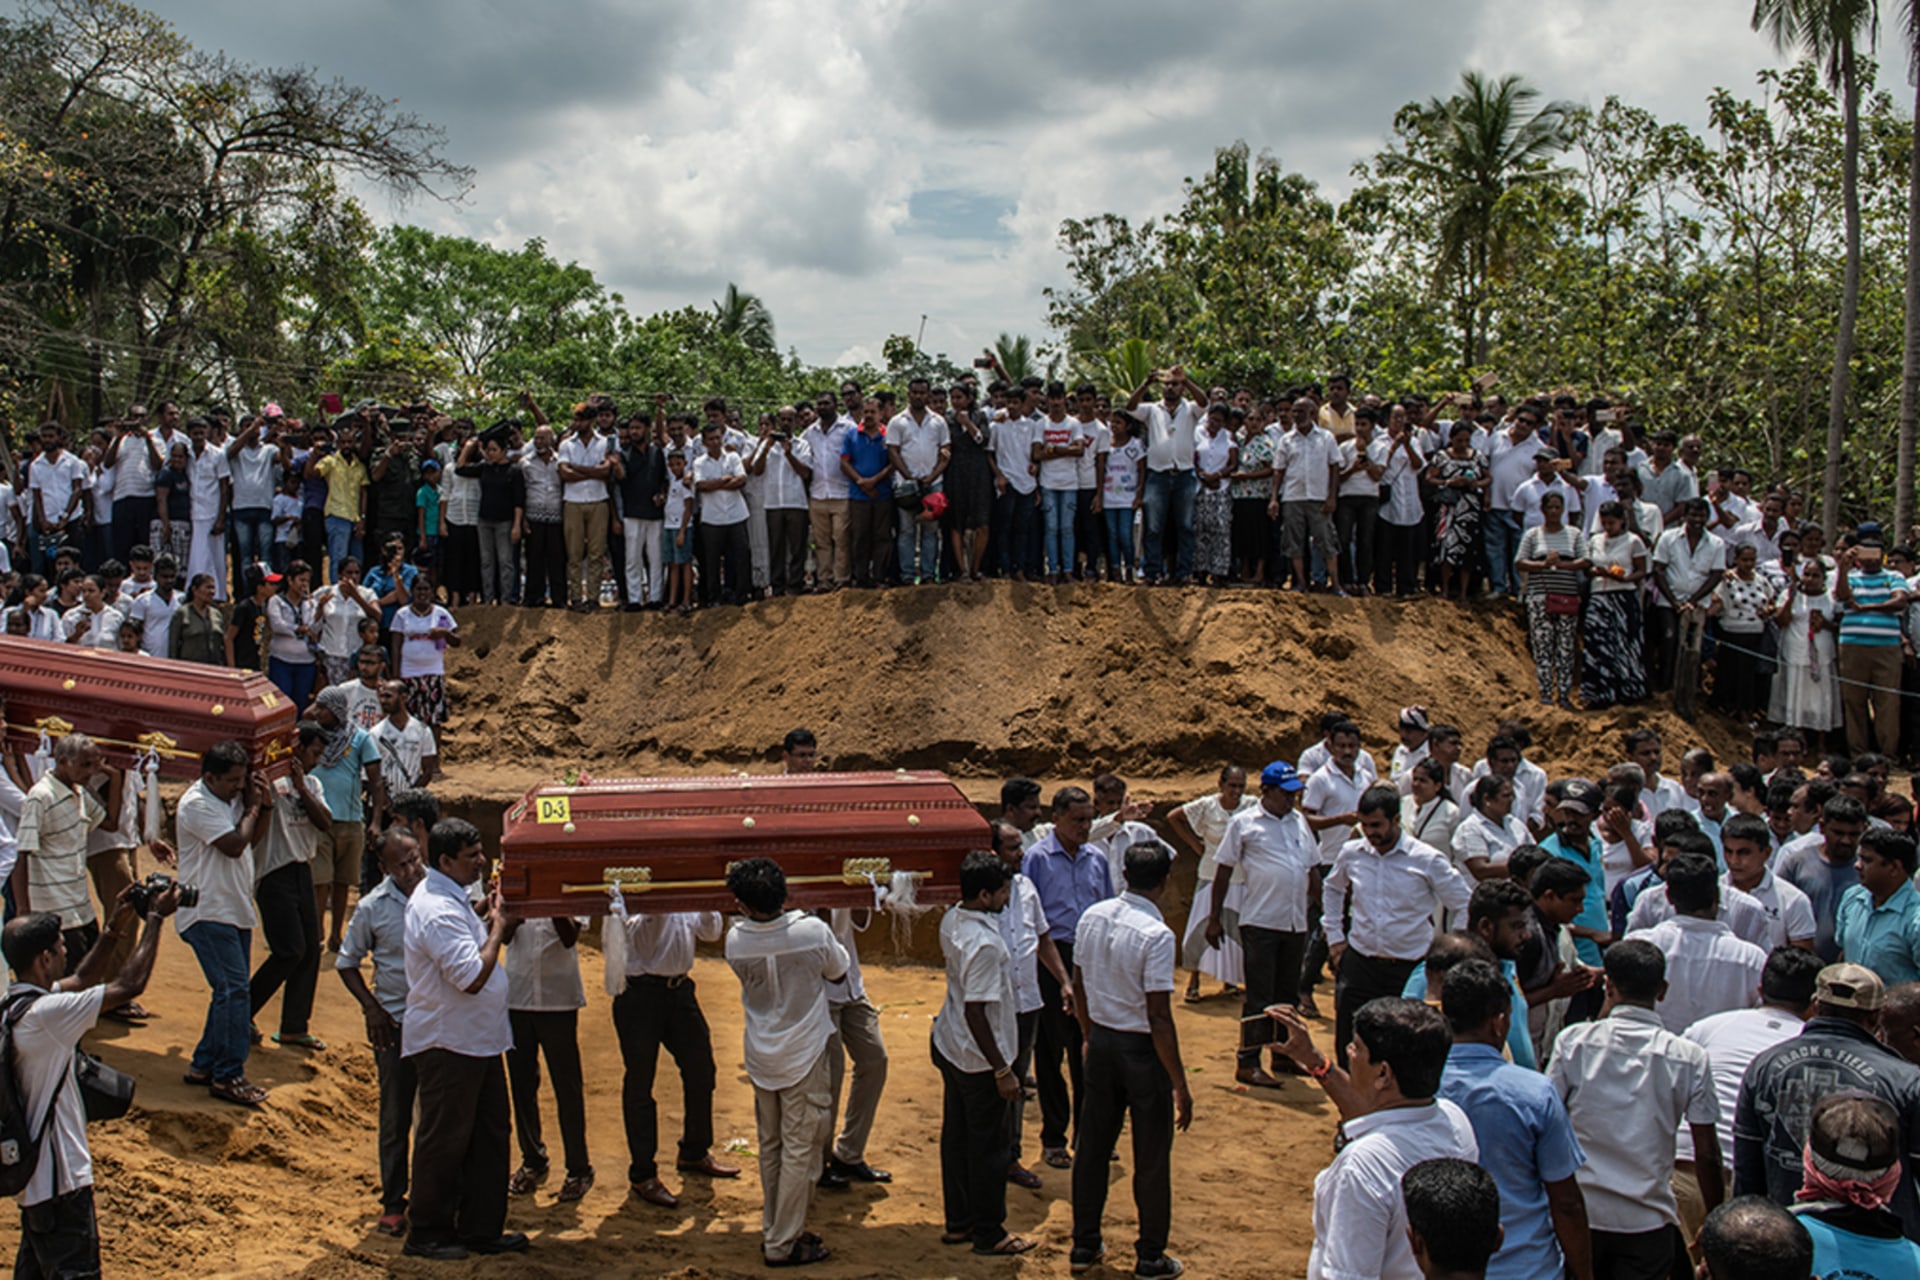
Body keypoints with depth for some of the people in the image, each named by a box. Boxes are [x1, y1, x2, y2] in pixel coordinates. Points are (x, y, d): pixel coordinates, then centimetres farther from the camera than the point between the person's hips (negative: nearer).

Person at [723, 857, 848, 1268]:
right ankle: (784, 1243, 11)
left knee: (770, 1146, 17)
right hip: (803, 1055, -3)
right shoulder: (813, 931, -19)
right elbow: (838, 972, 0)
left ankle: (773, 1231, 27)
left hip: (760, 1059, 4)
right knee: (799, 1150, 5)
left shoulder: (735, 941, -12)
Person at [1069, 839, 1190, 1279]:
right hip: (1142, 1050, -6)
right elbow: (1159, 1019, -21)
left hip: (1101, 1043, 6)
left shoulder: (1091, 917, -3)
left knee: (1093, 1148, 17)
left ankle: (1084, 1245, 29)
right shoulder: (1156, 935, -22)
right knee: (1151, 1159, 9)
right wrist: (1180, 1084, -15)